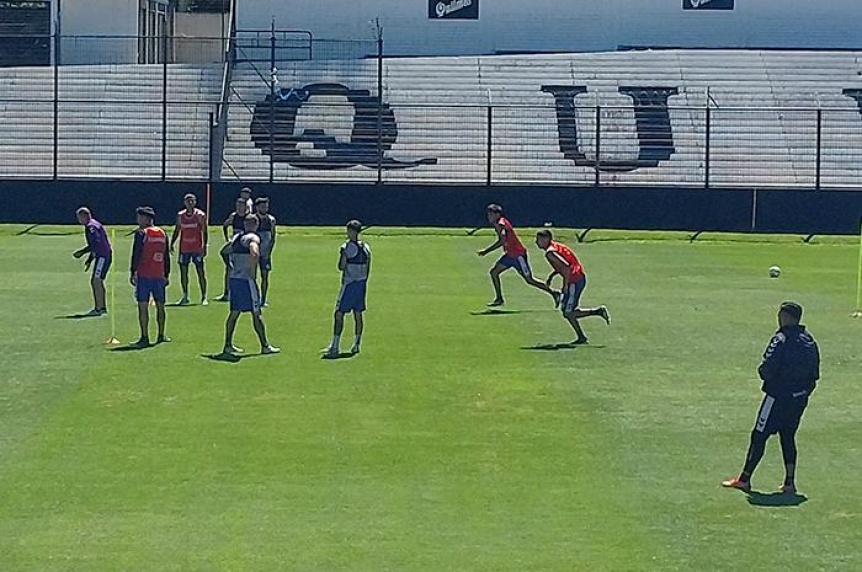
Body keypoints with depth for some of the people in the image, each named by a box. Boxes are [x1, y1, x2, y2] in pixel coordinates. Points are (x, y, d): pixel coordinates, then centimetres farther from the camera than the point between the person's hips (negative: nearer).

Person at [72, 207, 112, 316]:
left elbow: (96, 244, -23)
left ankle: (98, 309, -13)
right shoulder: (93, 225, 19)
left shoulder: (90, 226, -13)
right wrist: (90, 260, 25)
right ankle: (103, 307, 20)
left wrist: (82, 252, -19)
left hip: (102, 256, -11)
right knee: (98, 281, 16)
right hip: (105, 255, 11)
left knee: (96, 281, -11)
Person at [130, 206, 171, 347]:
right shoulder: (163, 233, 11)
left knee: (143, 306, -5)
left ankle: (145, 338, -8)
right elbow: (167, 256, 15)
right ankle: (161, 335, 20)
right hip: (159, 276, 5)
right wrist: (166, 275, 20)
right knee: (160, 305, 14)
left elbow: (136, 255, -10)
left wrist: (133, 273, -7)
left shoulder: (141, 233, -5)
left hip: (143, 276, -5)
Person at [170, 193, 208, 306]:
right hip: (184, 249, 3)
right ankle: (185, 297, 14)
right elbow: (177, 231, 13)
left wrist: (204, 247, -12)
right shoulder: (180, 215, 6)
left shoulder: (200, 215, -4)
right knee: (183, 272, 4)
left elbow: (204, 232, -5)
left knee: (201, 273, -2)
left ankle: (204, 297, 4)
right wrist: (172, 243, 4)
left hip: (197, 249, -3)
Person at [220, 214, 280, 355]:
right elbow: (254, 254, -29)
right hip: (247, 280, -7)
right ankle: (265, 346, 6)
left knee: (234, 312, 13)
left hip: (234, 279, 7)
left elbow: (224, 251, 25)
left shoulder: (236, 237, 13)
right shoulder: (253, 238, -11)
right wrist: (253, 273, -18)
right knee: (256, 313, 0)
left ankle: (228, 345, 15)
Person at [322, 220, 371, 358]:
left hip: (349, 283, -6)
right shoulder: (366, 248, 5)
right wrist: (363, 282, 17)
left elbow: (341, 267, -12)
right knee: (358, 315, 11)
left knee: (339, 314, -4)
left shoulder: (346, 248, -12)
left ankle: (334, 347, -8)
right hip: (362, 284, 6)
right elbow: (368, 269, 9)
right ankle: (356, 345, 16)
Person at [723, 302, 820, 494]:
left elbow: (767, 369, -20)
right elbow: (814, 374, 9)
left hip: (778, 395, -7)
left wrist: (762, 371, 1)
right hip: (800, 397, 7)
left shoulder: (781, 340, -17)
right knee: (788, 437, 15)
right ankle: (789, 483, 11)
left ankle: (744, 479, 5)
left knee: (759, 436, 1)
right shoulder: (809, 341, 7)